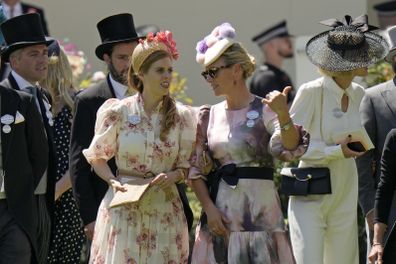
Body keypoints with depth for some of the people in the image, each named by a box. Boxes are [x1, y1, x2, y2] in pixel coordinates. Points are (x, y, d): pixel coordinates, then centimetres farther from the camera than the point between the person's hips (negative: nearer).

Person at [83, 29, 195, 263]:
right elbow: (98, 157, 9)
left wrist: (173, 176, -12)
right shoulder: (118, 112, 0)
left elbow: (187, 166, 10)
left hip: (165, 211, 1)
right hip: (123, 209, -1)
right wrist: (113, 182, -9)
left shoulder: (182, 117, 4)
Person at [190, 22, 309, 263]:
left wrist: (283, 114, -38)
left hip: (260, 214, -4)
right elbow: (196, 170, 9)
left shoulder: (265, 110, -4)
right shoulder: (210, 116, 8)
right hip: (221, 217, 4)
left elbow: (290, 148, -20)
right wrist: (209, 208, -5)